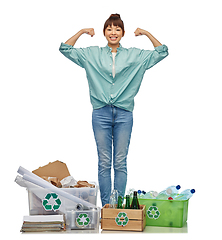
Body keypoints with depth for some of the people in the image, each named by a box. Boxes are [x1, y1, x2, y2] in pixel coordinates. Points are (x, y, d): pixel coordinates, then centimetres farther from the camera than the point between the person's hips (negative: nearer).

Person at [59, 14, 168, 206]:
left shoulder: (135, 55, 9)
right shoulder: (92, 54, 9)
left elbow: (162, 52, 12)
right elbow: (65, 49, 13)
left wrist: (146, 33, 4)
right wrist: (81, 32, 5)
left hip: (124, 113, 0)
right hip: (101, 113, 0)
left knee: (120, 163, 4)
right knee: (104, 163, 3)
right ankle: (105, 206, 11)